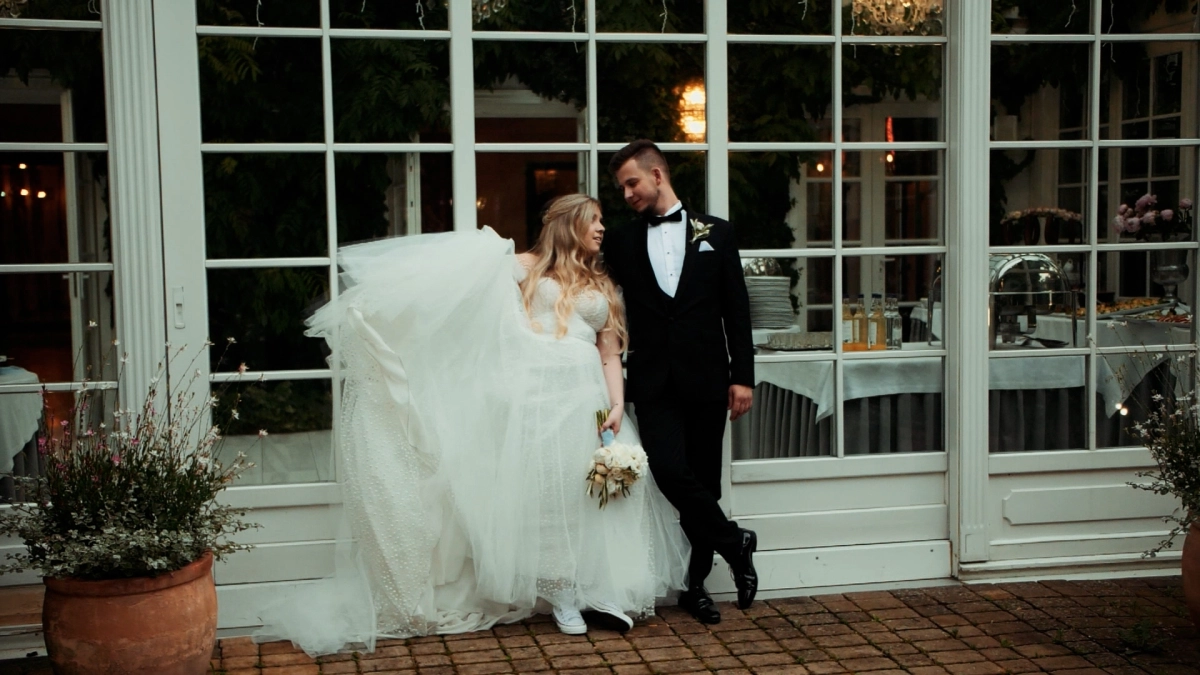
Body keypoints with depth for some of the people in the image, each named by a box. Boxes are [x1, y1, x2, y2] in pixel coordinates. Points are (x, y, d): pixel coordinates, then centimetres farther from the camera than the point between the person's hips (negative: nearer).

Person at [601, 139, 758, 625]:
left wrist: (742, 376, 0)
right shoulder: (622, 243, 11)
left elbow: (736, 308, 5)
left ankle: (696, 584, 17)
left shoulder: (715, 233, 8)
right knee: (670, 471, -17)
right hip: (654, 382, 1)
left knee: (703, 480, 4)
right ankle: (735, 542, 5)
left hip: (706, 380, 0)